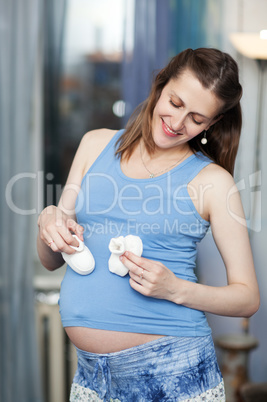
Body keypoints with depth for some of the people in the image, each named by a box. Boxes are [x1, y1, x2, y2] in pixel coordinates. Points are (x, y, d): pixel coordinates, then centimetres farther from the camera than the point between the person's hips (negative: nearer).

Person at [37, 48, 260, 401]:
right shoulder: (97, 144, 6)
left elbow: (248, 298, -2)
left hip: (174, 372, -3)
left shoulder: (213, 180, -5)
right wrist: (49, 223, -11)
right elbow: (51, 261, 11)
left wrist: (176, 290, -18)